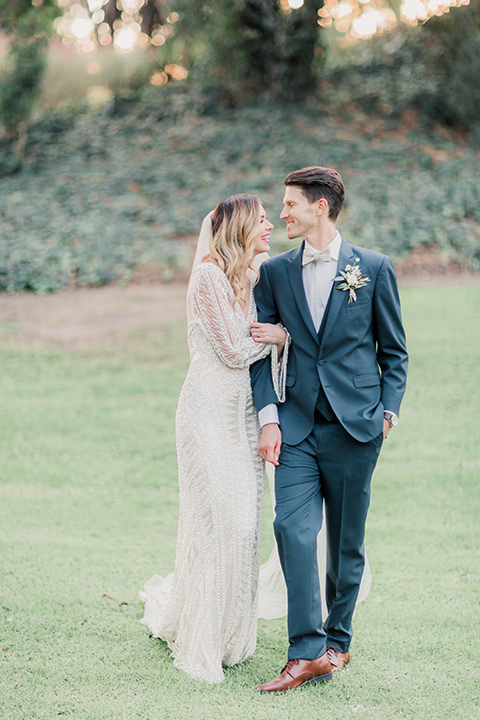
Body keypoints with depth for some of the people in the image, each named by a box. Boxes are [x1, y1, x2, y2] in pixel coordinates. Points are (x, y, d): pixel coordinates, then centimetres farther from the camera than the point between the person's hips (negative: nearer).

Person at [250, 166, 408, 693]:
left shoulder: (374, 269, 1)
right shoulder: (274, 273, 7)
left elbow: (393, 350, 8)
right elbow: (262, 349, 8)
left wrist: (387, 412, -1)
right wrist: (268, 417, -2)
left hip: (354, 426, -1)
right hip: (297, 427, 2)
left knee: (346, 542, 7)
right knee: (293, 529, -13)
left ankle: (337, 639, 24)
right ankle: (307, 652, -11)